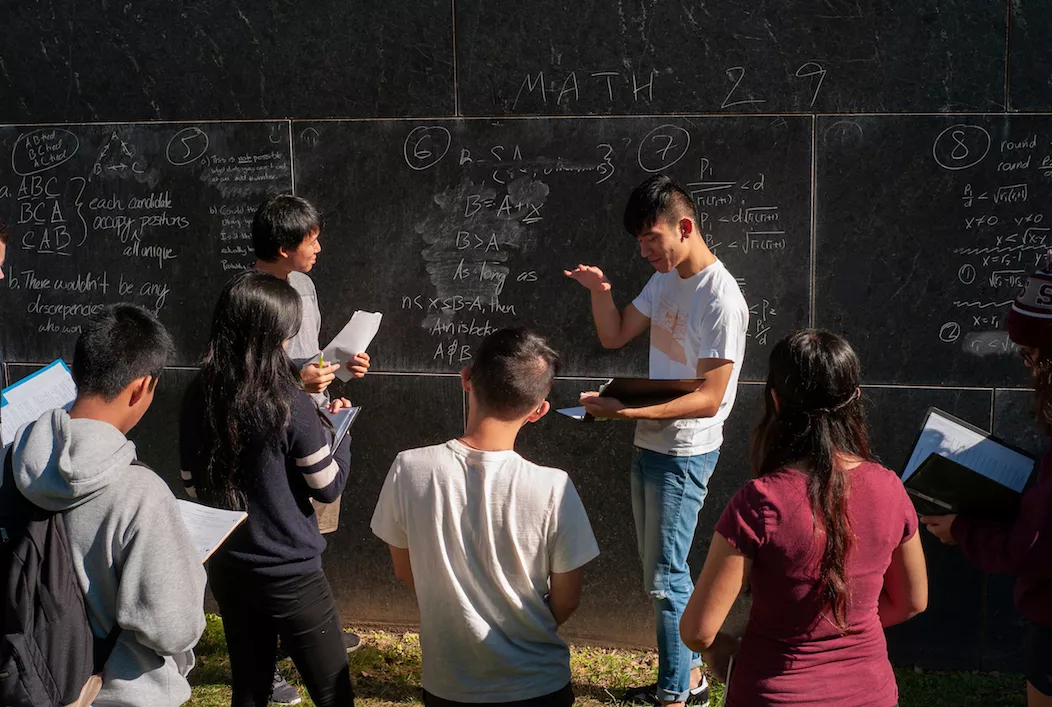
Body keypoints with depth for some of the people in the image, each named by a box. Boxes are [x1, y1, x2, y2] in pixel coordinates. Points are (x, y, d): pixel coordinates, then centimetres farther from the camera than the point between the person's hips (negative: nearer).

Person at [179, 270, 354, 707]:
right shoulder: (288, 403, -19)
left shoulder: (198, 398, -3)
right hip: (289, 573, -6)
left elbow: (194, 485, 9)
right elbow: (328, 488, -11)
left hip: (226, 568, 6)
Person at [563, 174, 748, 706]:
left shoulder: (720, 300, -21)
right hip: (649, 445, 9)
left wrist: (628, 411, -31)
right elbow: (614, 336, 15)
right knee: (663, 570, 16)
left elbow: (709, 398, -23)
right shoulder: (666, 280, 7)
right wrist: (599, 291, -5)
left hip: (684, 454, -9)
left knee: (665, 577, -3)